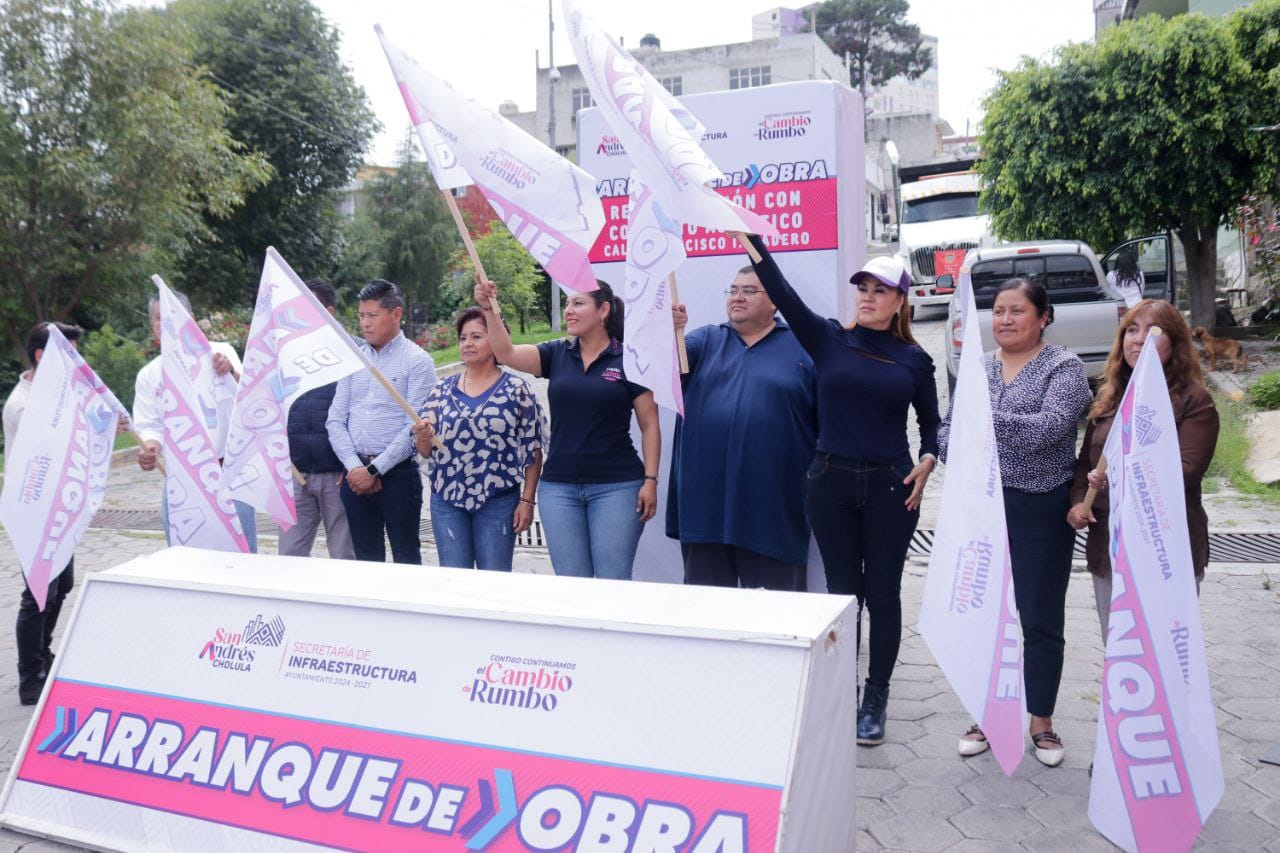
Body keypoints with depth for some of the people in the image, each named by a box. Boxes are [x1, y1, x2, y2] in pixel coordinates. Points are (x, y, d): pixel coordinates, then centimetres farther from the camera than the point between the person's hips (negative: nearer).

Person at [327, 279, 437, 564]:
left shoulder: (417, 361, -4)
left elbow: (415, 428, -12)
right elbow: (335, 420, 8)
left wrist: (375, 470, -13)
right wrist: (355, 467, -6)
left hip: (398, 474, -5)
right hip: (355, 475, 5)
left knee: (406, 559, 2)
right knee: (365, 558, 12)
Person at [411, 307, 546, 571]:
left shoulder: (517, 389, -2)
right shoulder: (442, 390, 8)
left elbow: (533, 450, -1)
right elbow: (425, 451, 8)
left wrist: (527, 501, -5)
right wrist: (422, 437, -15)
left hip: (498, 500, -3)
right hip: (447, 499, 3)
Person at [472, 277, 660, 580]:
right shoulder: (556, 354, 7)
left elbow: (649, 424, -2)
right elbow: (507, 354, -7)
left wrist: (650, 480, -7)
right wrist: (489, 310, -18)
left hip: (616, 486, -3)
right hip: (559, 487, 4)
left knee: (613, 581, 0)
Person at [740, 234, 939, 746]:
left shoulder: (914, 359, 4)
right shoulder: (828, 339, 1)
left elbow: (931, 423, 13)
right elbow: (781, 291, -9)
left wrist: (927, 462, -6)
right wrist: (751, 235, -18)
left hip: (890, 487, 0)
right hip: (831, 483, 0)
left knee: (882, 593, 6)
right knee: (841, 592, 9)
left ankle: (875, 702, 19)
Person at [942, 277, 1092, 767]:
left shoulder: (1063, 368, -4)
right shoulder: (977, 368, 9)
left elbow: (1048, 428, -21)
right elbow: (948, 430, 6)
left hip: (1039, 511, -4)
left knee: (1041, 620, 7)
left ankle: (1041, 722, 23)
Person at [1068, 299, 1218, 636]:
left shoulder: (1193, 400, -6)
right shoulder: (1109, 398, 11)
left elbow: (1186, 472, -16)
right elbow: (1085, 460, 14)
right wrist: (1079, 501, -4)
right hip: (1107, 548, 5)